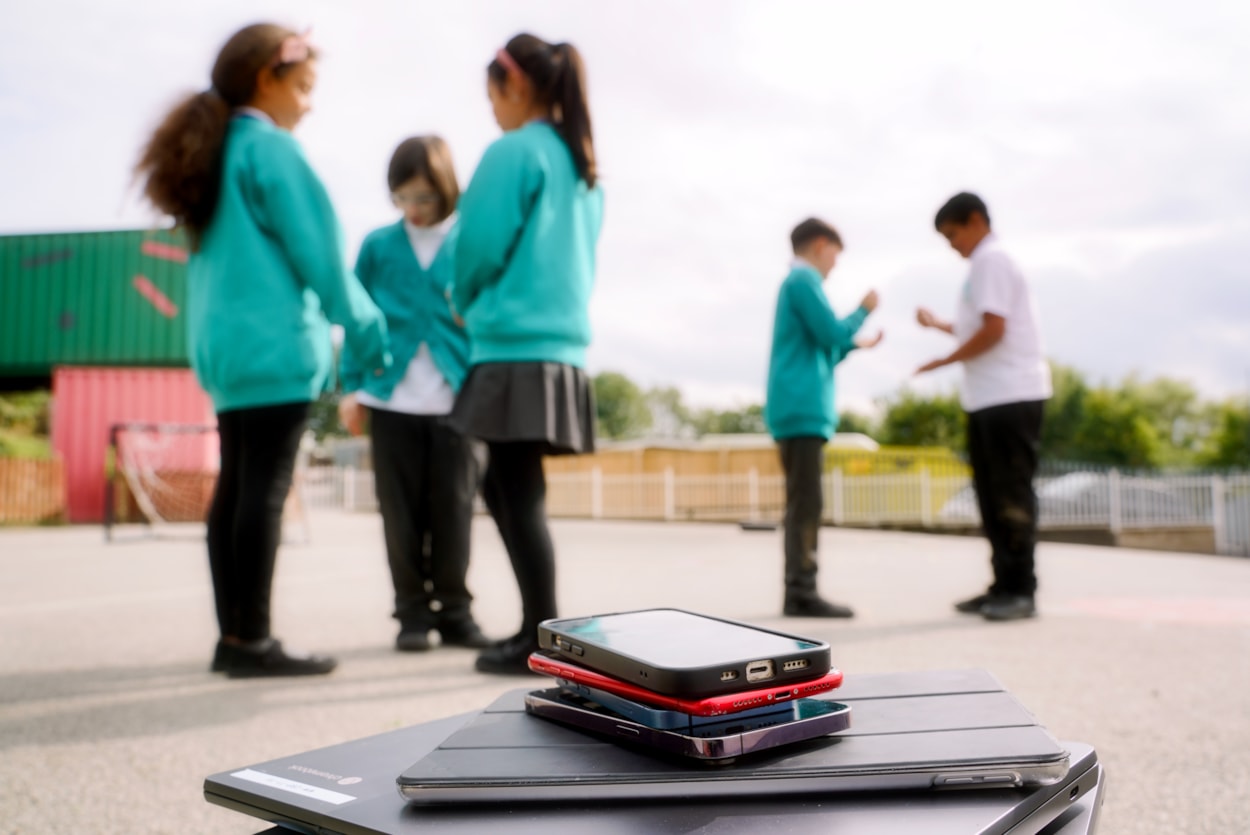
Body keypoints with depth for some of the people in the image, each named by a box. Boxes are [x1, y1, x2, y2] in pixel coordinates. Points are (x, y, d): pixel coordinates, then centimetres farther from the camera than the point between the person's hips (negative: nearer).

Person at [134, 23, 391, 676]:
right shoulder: (270, 148, -7)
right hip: (276, 345, -9)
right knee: (265, 491, -7)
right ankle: (252, 642, -4)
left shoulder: (212, 154, 19)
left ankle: (233, 636, 12)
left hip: (225, 347, 9)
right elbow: (318, 255, -10)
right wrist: (370, 331, -1)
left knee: (234, 488, 8)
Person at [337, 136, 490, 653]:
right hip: (391, 399, 1)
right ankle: (413, 612, 18)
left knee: (452, 510, 4)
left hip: (454, 399, -1)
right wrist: (352, 387, 3)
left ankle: (454, 611, 18)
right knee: (401, 512, 6)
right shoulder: (377, 246, 7)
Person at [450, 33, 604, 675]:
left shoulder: (513, 151, -6)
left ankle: (542, 642, 1)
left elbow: (482, 244, -10)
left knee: (519, 496, -4)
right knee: (505, 489, 16)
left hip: (517, 347, -9)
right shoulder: (583, 168, 19)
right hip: (563, 341, 9)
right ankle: (537, 626, 20)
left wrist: (464, 303, 10)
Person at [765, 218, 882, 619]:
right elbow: (832, 334, -12)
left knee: (802, 504, 8)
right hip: (803, 410, -10)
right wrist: (864, 310, 3)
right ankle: (802, 593, -10)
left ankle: (799, 592, 10)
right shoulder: (804, 279, -5)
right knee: (806, 504, -10)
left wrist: (856, 346, 31)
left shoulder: (795, 282, 24)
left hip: (798, 410, 10)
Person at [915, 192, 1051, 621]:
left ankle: (1021, 590, -2)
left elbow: (993, 330, -18)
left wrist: (946, 360, -9)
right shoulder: (990, 262, 21)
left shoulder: (990, 260, -9)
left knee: (1011, 492, -7)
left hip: (1011, 395, -10)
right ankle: (1005, 585, 16)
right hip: (990, 397, 10)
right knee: (992, 493, 10)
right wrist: (938, 324, 25)